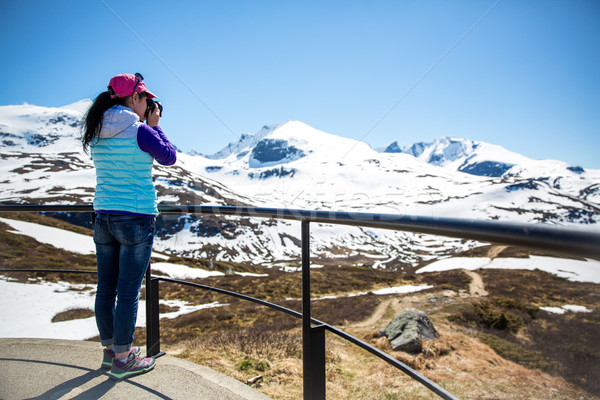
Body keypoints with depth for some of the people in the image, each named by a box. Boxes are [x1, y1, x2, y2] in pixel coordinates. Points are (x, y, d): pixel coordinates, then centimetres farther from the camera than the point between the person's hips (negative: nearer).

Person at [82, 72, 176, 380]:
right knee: (128, 291, 2)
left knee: (106, 288, 14)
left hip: (104, 216, 7)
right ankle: (122, 360, 14)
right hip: (136, 218, -7)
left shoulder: (97, 132, 7)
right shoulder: (140, 131, -13)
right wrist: (154, 125, 7)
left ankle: (110, 350, 31)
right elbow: (169, 158, -1)